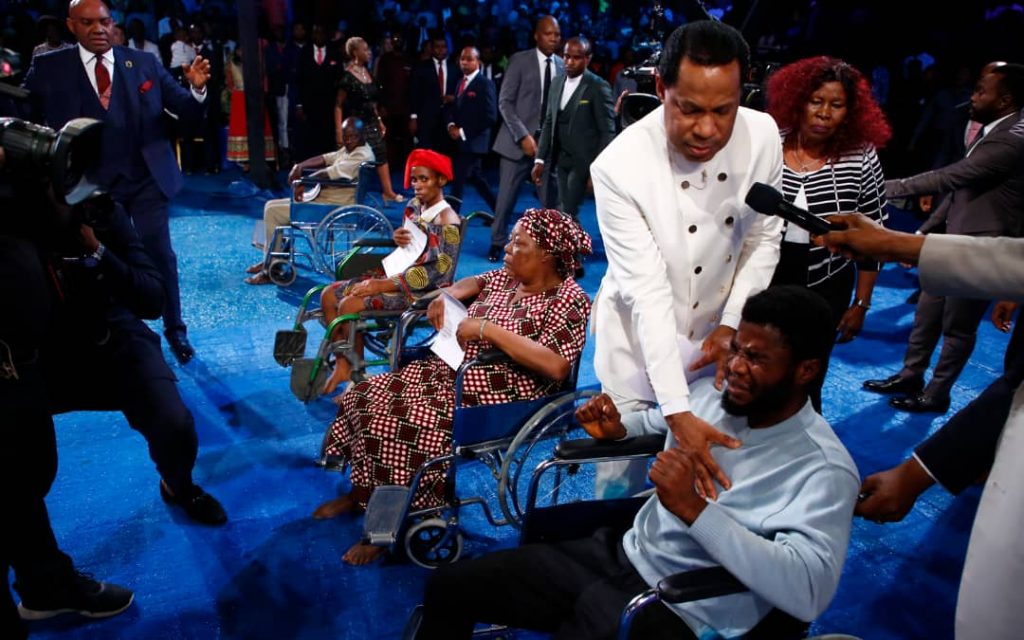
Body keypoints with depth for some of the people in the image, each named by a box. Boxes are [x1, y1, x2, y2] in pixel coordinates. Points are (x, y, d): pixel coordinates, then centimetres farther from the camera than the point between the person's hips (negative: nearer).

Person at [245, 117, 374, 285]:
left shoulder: (362, 156, -17)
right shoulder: (348, 150, 14)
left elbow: (330, 173, -26)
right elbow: (325, 159, 14)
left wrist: (303, 183, -14)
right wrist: (300, 166, -3)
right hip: (323, 197, 11)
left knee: (274, 211, -13)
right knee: (272, 206, 12)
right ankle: (269, 260, 18)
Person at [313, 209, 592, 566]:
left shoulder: (568, 301, -15)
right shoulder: (507, 278, 8)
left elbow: (557, 366, -29)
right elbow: (474, 282, 28)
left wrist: (488, 329, -26)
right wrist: (448, 296, 4)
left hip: (492, 400, -9)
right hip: (447, 373, 9)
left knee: (395, 426, -22)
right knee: (368, 396, 1)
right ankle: (363, 492, 19)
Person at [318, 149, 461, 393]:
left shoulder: (448, 221, -18)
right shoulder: (414, 206, 8)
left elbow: (441, 272, -24)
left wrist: (385, 285, -24)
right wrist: (397, 238, -7)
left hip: (424, 290, -9)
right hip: (399, 276, 9)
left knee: (349, 305, -24)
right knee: (329, 296, 2)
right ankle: (342, 364, 5)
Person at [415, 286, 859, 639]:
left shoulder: (823, 469, -18)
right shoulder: (714, 390, 1)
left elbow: (809, 591, -31)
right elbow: (659, 419, 22)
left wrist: (692, 507, -35)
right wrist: (617, 429, 0)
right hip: (619, 553, 6)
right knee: (450, 585, 3)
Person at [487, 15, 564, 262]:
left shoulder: (562, 65, 7)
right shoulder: (519, 60, -2)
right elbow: (505, 102, -6)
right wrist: (523, 136, -15)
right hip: (518, 140, -2)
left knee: (550, 198, 1)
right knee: (506, 196, 3)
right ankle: (497, 242, 20)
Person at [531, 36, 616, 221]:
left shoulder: (598, 87, -10)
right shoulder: (557, 82, 9)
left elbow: (607, 132, -11)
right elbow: (549, 123, 13)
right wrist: (540, 159, 8)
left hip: (583, 162, -6)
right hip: (561, 159, 6)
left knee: (567, 213, -10)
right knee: (567, 212, 11)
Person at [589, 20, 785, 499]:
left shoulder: (764, 135, -15)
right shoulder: (618, 166, -27)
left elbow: (764, 239, -2)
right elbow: (647, 292, -29)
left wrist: (732, 324, -12)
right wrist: (677, 410, -33)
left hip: (715, 332, 4)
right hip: (638, 340, -3)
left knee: (720, 466, 18)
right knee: (621, 479, 10)